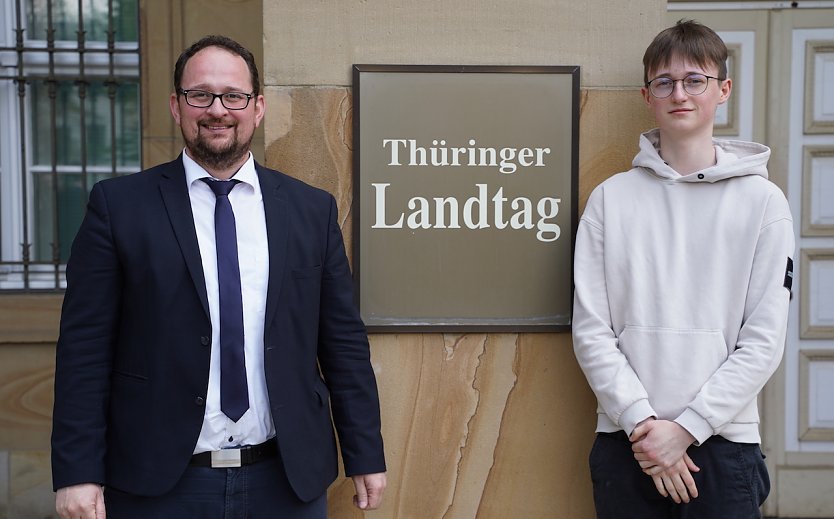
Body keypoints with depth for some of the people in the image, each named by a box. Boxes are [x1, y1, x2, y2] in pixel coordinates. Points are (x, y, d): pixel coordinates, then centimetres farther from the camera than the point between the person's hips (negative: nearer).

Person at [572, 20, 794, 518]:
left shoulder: (763, 201, 0)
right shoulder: (611, 198, 2)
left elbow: (764, 340, -4)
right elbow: (591, 330, -2)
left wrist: (685, 428, -10)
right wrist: (642, 420, -11)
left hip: (724, 442, 0)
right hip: (625, 442, 1)